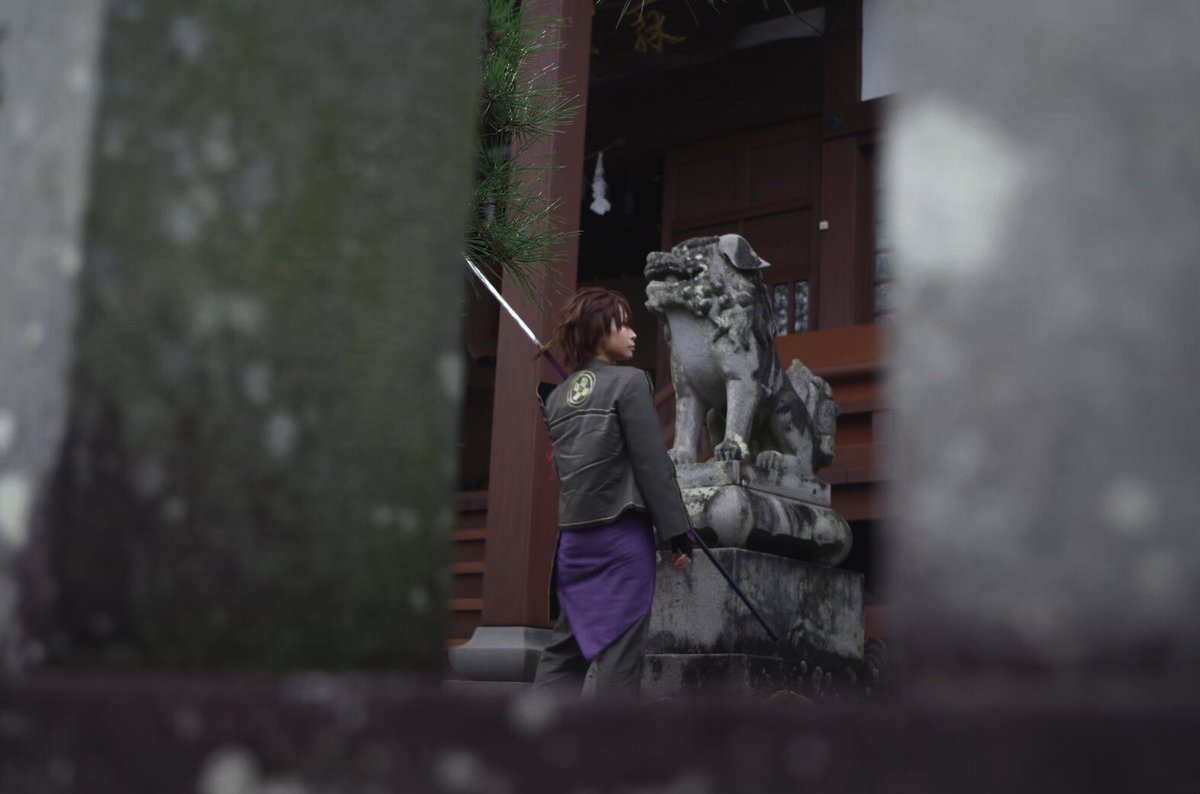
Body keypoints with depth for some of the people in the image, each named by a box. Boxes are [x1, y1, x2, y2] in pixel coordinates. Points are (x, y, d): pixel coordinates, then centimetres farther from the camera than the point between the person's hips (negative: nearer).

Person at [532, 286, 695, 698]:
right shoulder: (629, 382, -5)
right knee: (616, 650, -5)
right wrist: (678, 533, -7)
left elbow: (565, 467, 15)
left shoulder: (558, 397, 14)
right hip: (621, 533, -7)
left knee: (565, 648, 12)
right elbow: (653, 465, -9)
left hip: (573, 537, 7)